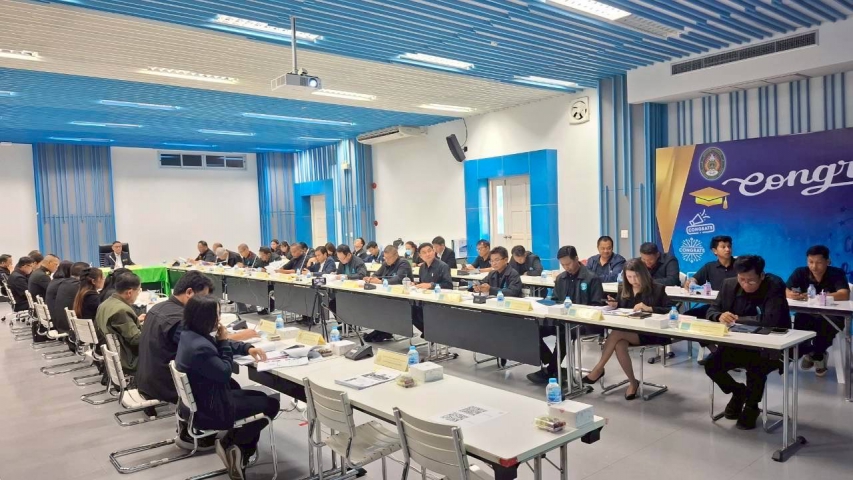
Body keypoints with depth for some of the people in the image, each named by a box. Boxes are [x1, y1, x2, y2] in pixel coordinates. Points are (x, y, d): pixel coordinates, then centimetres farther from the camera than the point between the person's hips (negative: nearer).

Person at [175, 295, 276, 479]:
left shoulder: (191, 334, -1)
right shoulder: (199, 348, -34)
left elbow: (224, 346, 12)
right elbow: (225, 373, -20)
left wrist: (248, 348, -2)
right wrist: (224, 341, -14)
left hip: (199, 401, 10)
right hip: (208, 411, -10)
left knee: (260, 397, 24)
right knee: (271, 404, 3)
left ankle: (241, 453, 24)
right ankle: (230, 443, 13)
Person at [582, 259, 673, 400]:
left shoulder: (657, 289, 1)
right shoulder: (623, 290, 13)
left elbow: (670, 311, -8)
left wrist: (648, 308, -20)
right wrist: (615, 306, -4)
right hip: (627, 331, 4)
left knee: (617, 333, -31)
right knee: (619, 345, -32)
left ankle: (599, 368, -15)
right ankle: (632, 382, -12)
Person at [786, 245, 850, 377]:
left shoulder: (837, 273, -10)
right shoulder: (800, 273, -4)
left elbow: (844, 295, -27)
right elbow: (785, 292, -13)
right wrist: (791, 295, -38)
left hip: (830, 316, -1)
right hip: (807, 315, 1)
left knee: (834, 323, -35)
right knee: (797, 321, -32)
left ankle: (817, 354, -3)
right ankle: (808, 351, 1)